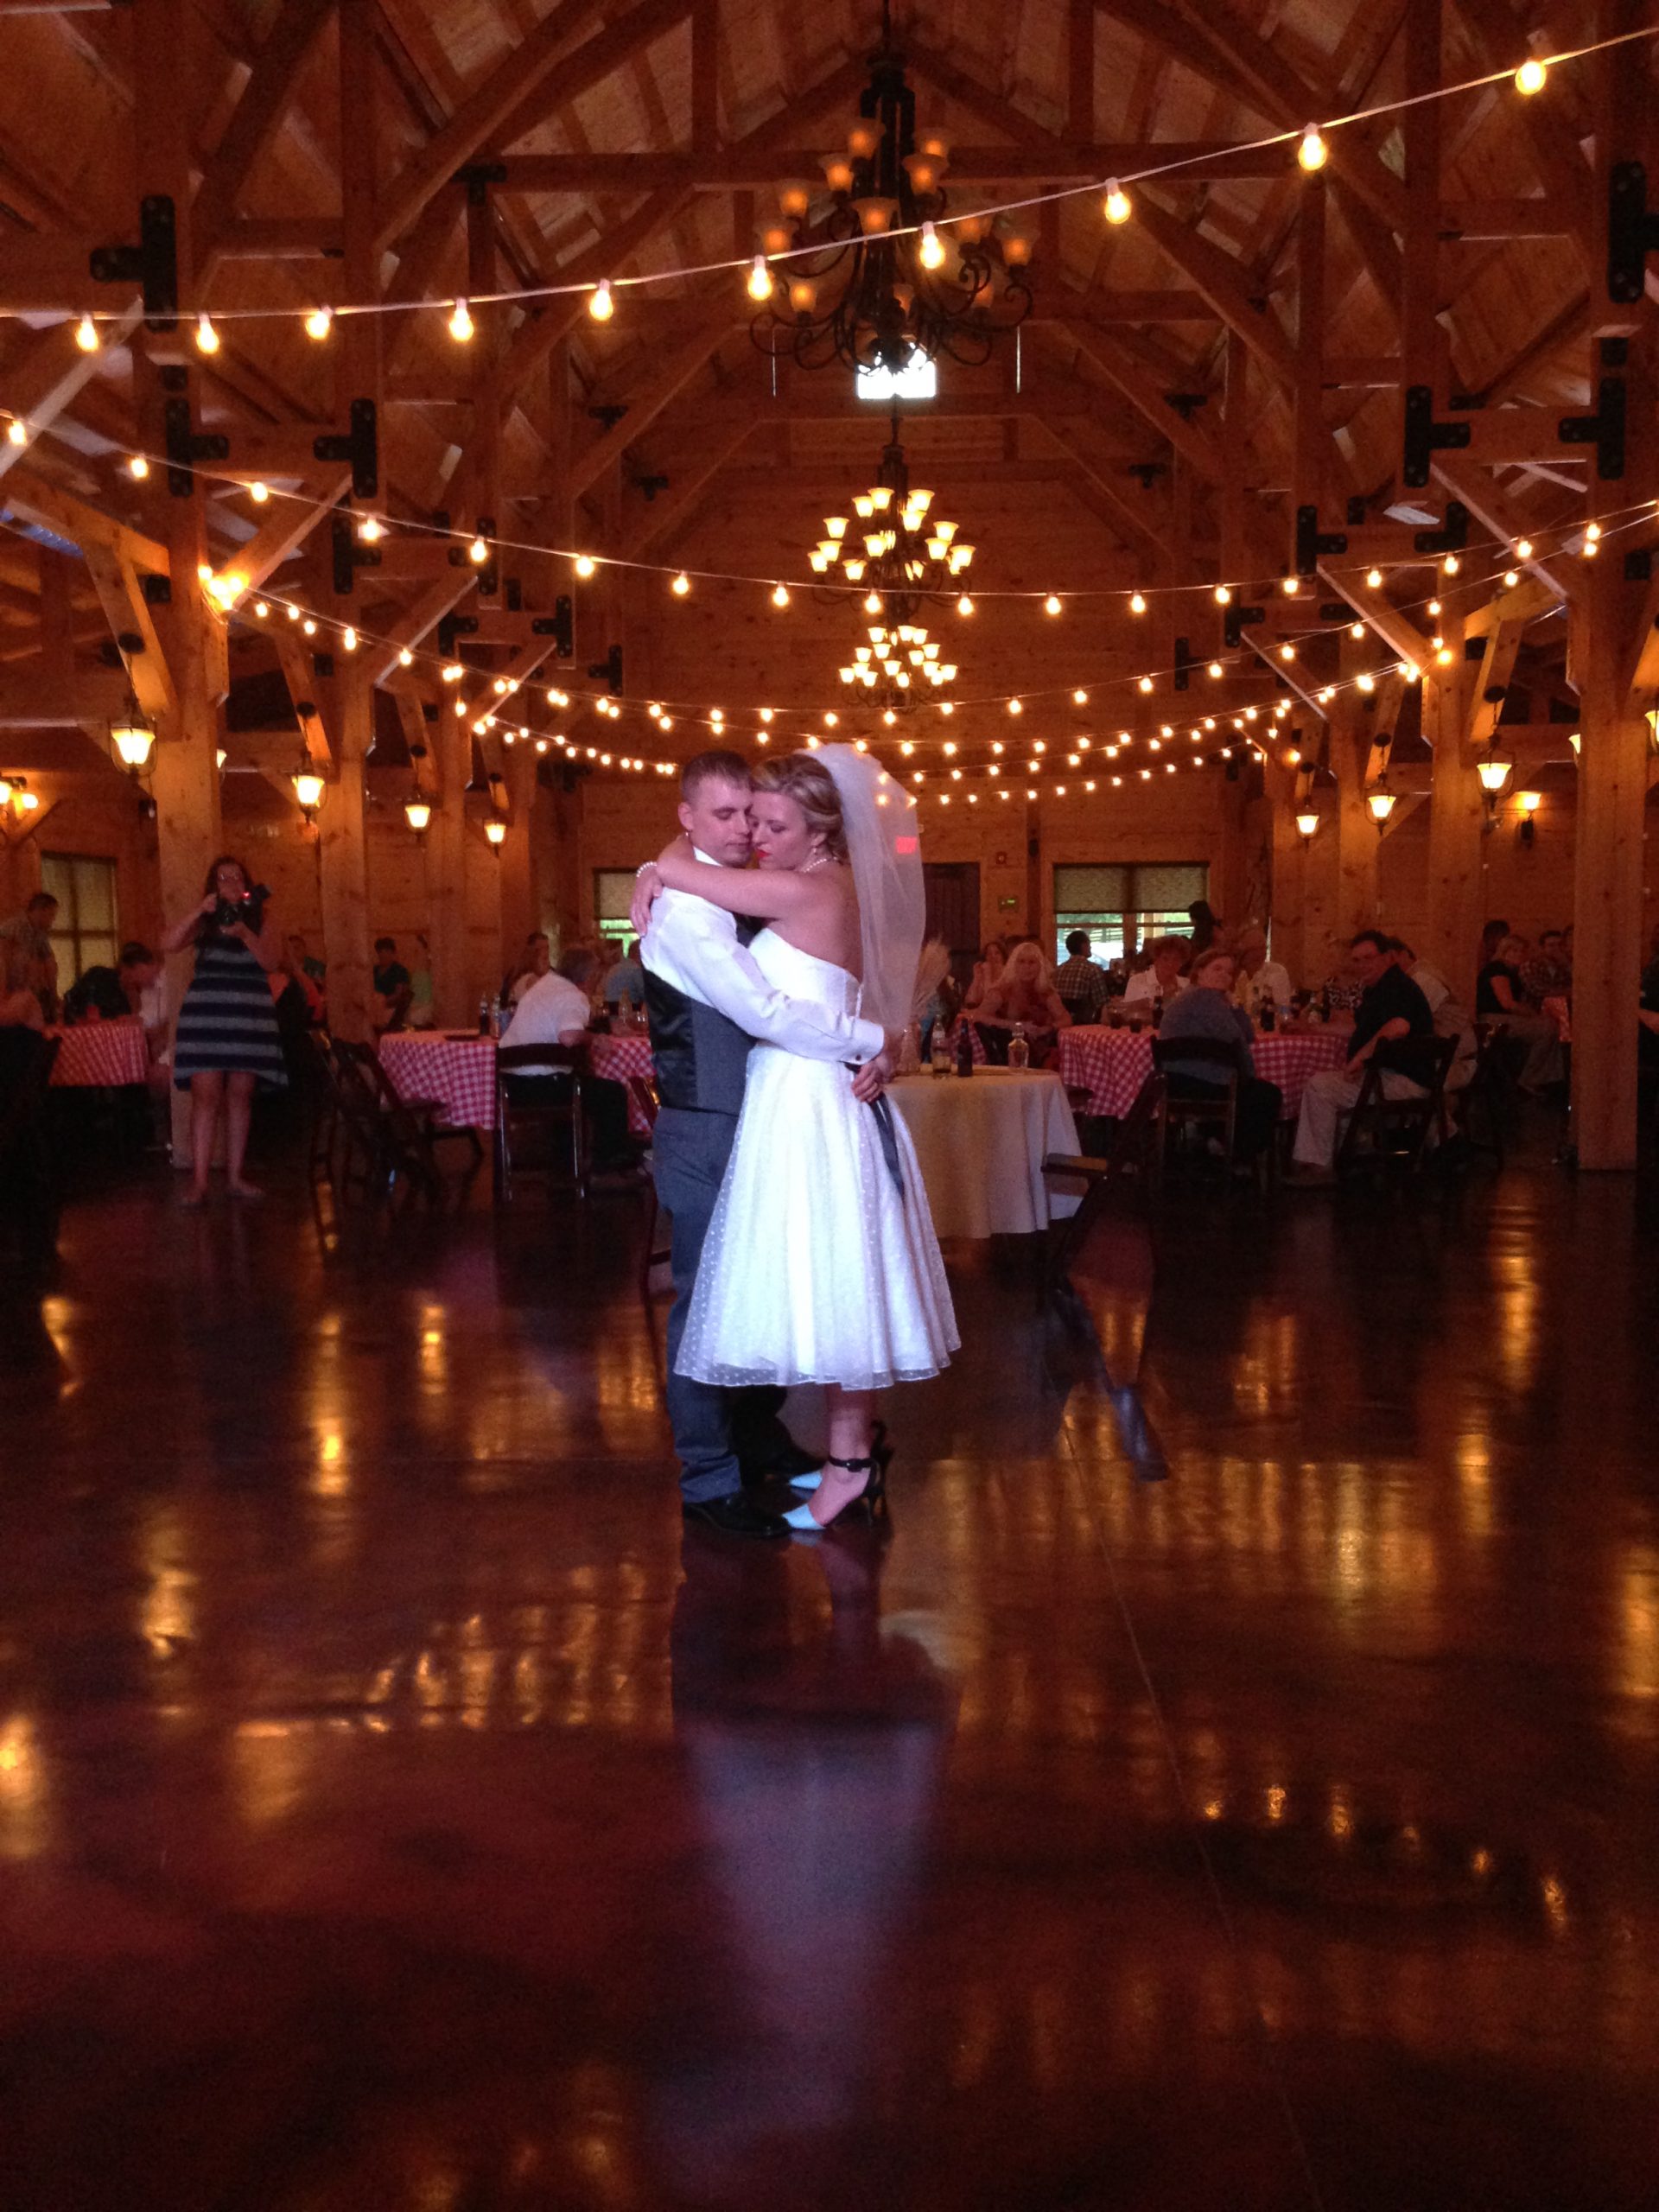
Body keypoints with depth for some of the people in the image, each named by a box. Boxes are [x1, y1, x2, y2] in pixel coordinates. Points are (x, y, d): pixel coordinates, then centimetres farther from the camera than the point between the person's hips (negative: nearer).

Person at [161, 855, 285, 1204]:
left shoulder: (260, 918, 10)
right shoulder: (204, 921, 7)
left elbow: (269, 961, -3)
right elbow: (168, 944, -8)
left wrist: (244, 933, -18)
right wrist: (198, 911, -15)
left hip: (249, 1015, 2)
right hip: (207, 1013, -2)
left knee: (240, 1095, 5)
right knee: (206, 1094, -9)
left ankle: (235, 1176, 12)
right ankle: (199, 1181, -11)